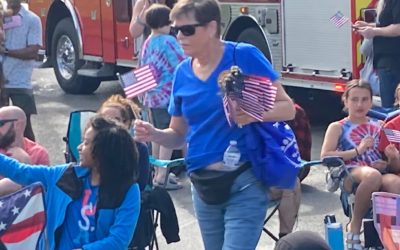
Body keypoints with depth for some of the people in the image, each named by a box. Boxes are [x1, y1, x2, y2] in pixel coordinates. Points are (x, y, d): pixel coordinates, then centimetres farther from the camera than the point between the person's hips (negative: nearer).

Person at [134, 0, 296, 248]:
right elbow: (178, 135, 12)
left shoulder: (245, 56, -9)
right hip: (203, 185, 6)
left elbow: (287, 108, -7)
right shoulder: (183, 72, 5)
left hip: (244, 183, -6)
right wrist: (154, 134, -9)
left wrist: (254, 114, -26)